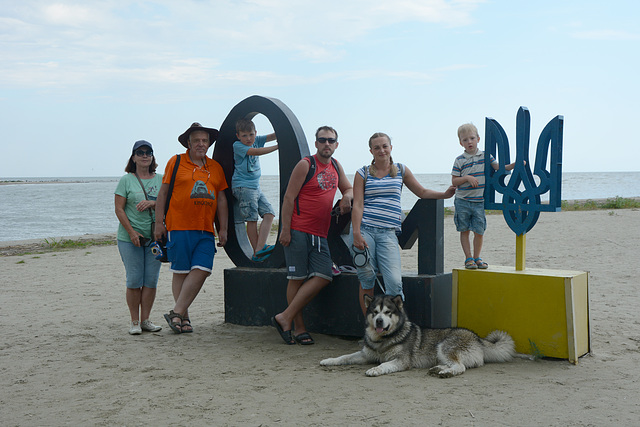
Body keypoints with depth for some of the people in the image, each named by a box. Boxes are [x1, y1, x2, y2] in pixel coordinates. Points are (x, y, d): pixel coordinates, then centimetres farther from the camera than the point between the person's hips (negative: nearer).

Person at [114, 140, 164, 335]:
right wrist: (132, 232, -12)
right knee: (134, 281, -3)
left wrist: (152, 203, -14)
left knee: (151, 280, 2)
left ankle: (145, 319, 13)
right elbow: (119, 209, -3)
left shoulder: (160, 180, 10)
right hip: (130, 238, -3)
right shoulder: (126, 180, 1)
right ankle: (135, 321, 8)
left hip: (155, 237, 3)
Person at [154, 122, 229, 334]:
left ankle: (176, 313, -4)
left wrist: (223, 229, 13)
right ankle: (183, 317, 9)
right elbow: (163, 193, 5)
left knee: (201, 270, -9)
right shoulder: (176, 162, 5)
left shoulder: (215, 167, 15)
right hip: (180, 227, -3)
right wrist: (159, 222, -2)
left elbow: (221, 199, 17)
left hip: (206, 231, 3)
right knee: (181, 272, 0)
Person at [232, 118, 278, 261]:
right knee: (252, 219, -8)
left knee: (269, 213, -5)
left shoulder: (256, 140, 12)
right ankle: (257, 252, -4)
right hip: (242, 186, -7)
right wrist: (278, 146, -22)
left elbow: (272, 136, 4)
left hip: (256, 187, 7)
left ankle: (260, 249, -10)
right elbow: (256, 152, -20)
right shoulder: (237, 145, -8)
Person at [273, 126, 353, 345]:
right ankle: (299, 328, 6)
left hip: (320, 234, 6)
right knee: (297, 278, -3)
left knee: (323, 277, -5)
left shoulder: (336, 166, 15)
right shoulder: (305, 165, -5)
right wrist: (285, 229, -14)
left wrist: (347, 196, 3)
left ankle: (285, 317, 0)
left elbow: (349, 189, 29)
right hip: (298, 231, -6)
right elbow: (289, 197, -7)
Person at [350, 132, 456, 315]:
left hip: (388, 233, 1)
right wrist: (356, 234, -10)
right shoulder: (363, 173, 9)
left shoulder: (401, 170, 16)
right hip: (364, 230, -1)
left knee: (395, 282, -14)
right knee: (366, 279, -2)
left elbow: (422, 192, 21)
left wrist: (444, 194, 3)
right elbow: (357, 205, 1)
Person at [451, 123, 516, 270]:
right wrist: (467, 178, -16)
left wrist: (515, 165, -12)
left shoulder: (485, 156, 4)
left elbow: (499, 168, 1)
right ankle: (468, 258, 16)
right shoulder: (459, 160, -1)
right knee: (465, 230, 6)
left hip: (479, 202, 1)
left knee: (479, 231, 2)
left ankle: (477, 257, 18)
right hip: (462, 202, -1)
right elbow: (454, 181, -1)